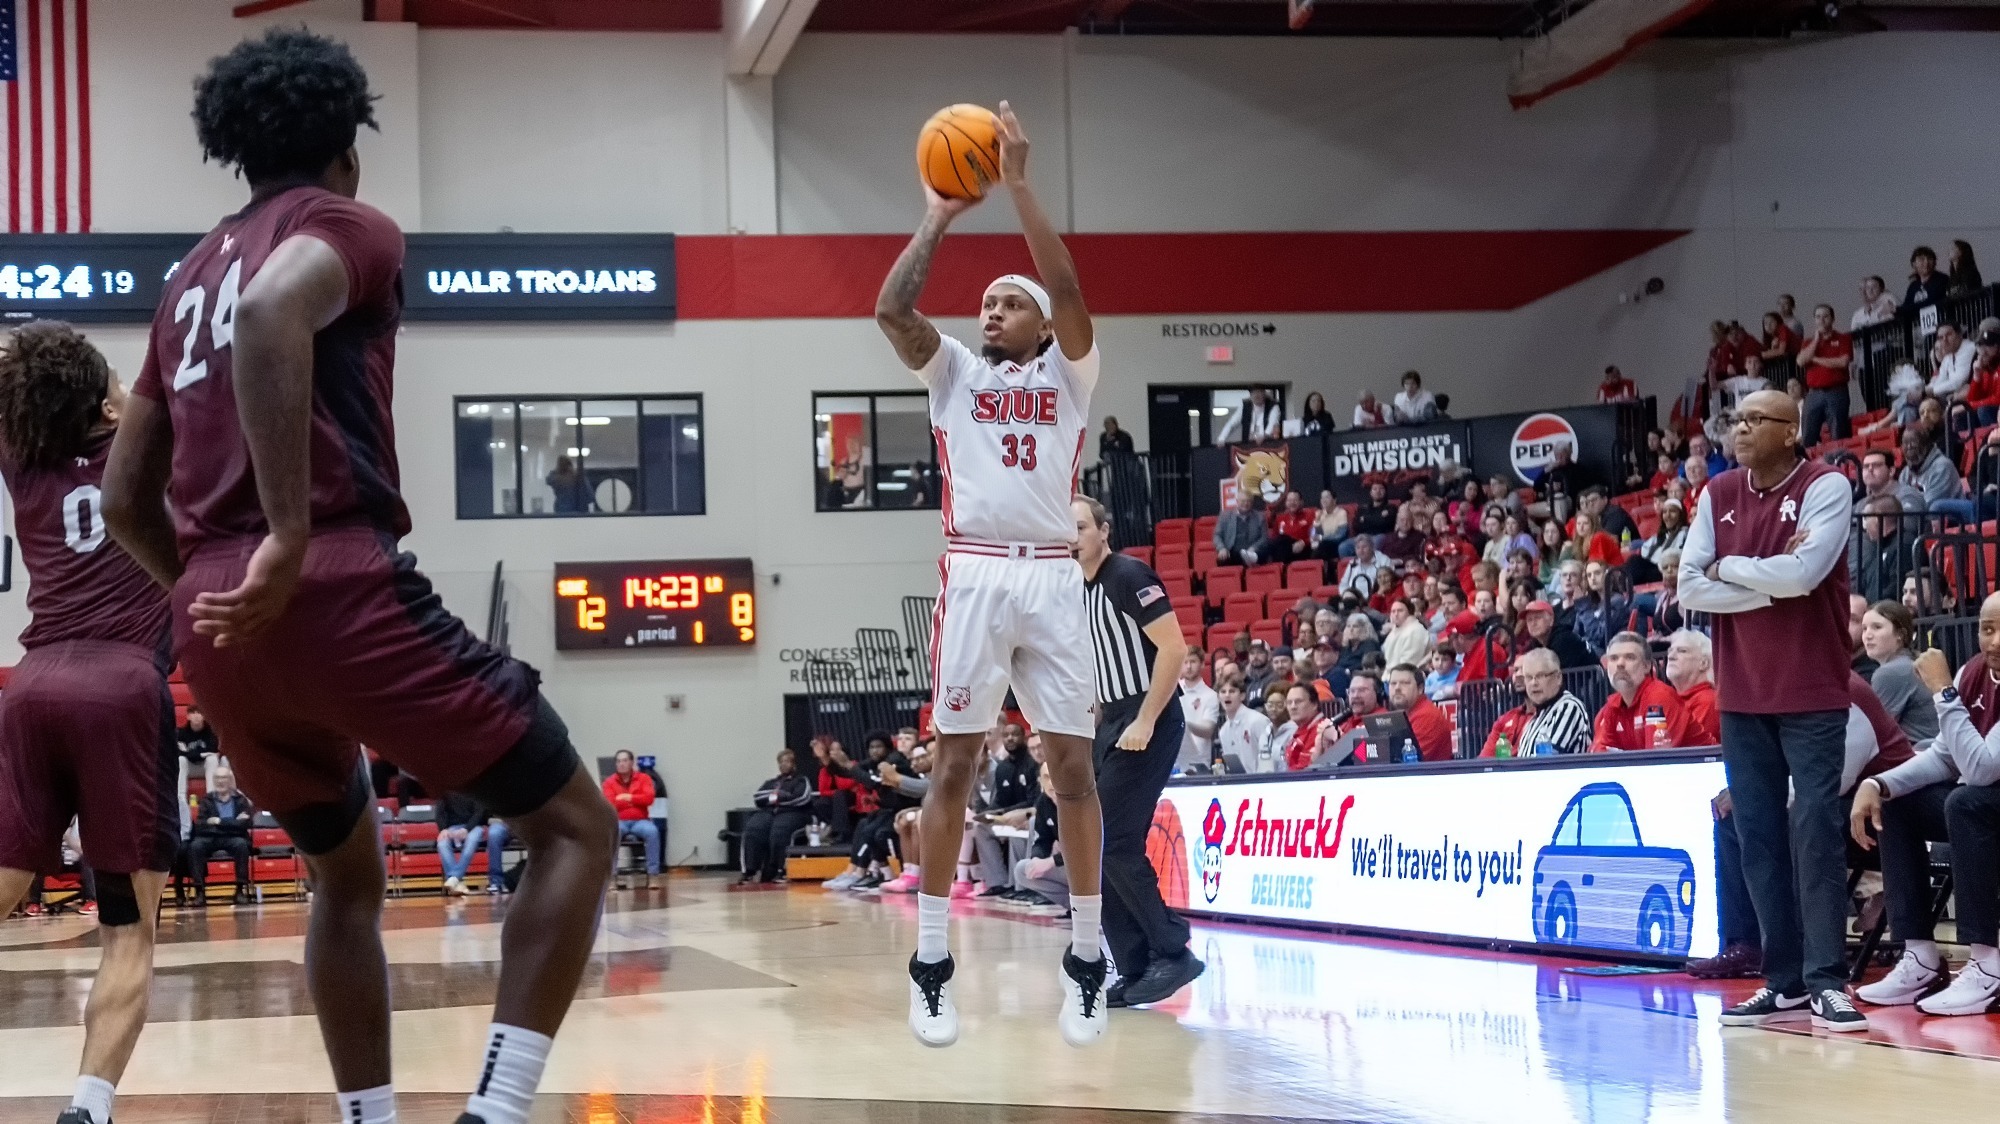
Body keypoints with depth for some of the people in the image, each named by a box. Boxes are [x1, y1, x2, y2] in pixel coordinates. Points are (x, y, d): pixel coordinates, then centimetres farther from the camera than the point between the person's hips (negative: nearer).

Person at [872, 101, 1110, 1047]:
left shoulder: (1066, 372, 13)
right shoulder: (954, 373, 15)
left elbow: (1069, 292, -5)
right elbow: (891, 309, -2)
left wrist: (1018, 185, -7)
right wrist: (940, 215, 4)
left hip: (1053, 578, 0)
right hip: (975, 576, 0)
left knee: (1073, 764, -1)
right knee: (953, 763, -2)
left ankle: (1087, 959, 6)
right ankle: (932, 963, 2)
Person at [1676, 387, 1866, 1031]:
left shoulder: (1825, 487, -8)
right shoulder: (1718, 495, 8)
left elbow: (1801, 573, -22)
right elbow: (1690, 589, 0)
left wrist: (1726, 568, -7)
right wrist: (1772, 582, -11)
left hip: (1812, 694, -5)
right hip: (1741, 695, 5)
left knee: (1815, 829, -8)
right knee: (1758, 836, 5)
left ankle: (1825, 981, -5)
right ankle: (1785, 982, 10)